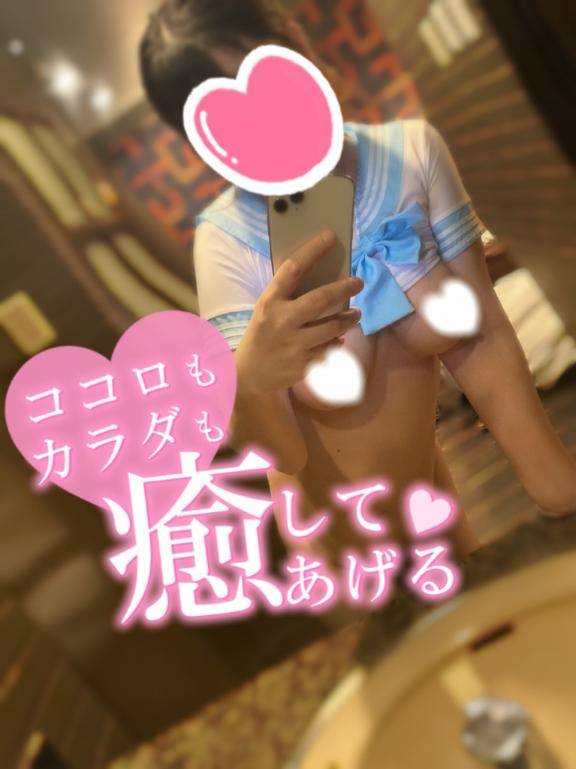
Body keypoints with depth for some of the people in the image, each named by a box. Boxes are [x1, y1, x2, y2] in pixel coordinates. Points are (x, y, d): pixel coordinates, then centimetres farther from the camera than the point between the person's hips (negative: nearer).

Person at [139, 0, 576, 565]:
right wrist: (250, 381, -46)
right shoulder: (229, 241, -24)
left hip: (434, 494, 3)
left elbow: (482, 339, -13)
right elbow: (282, 455, -24)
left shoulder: (413, 150, -14)